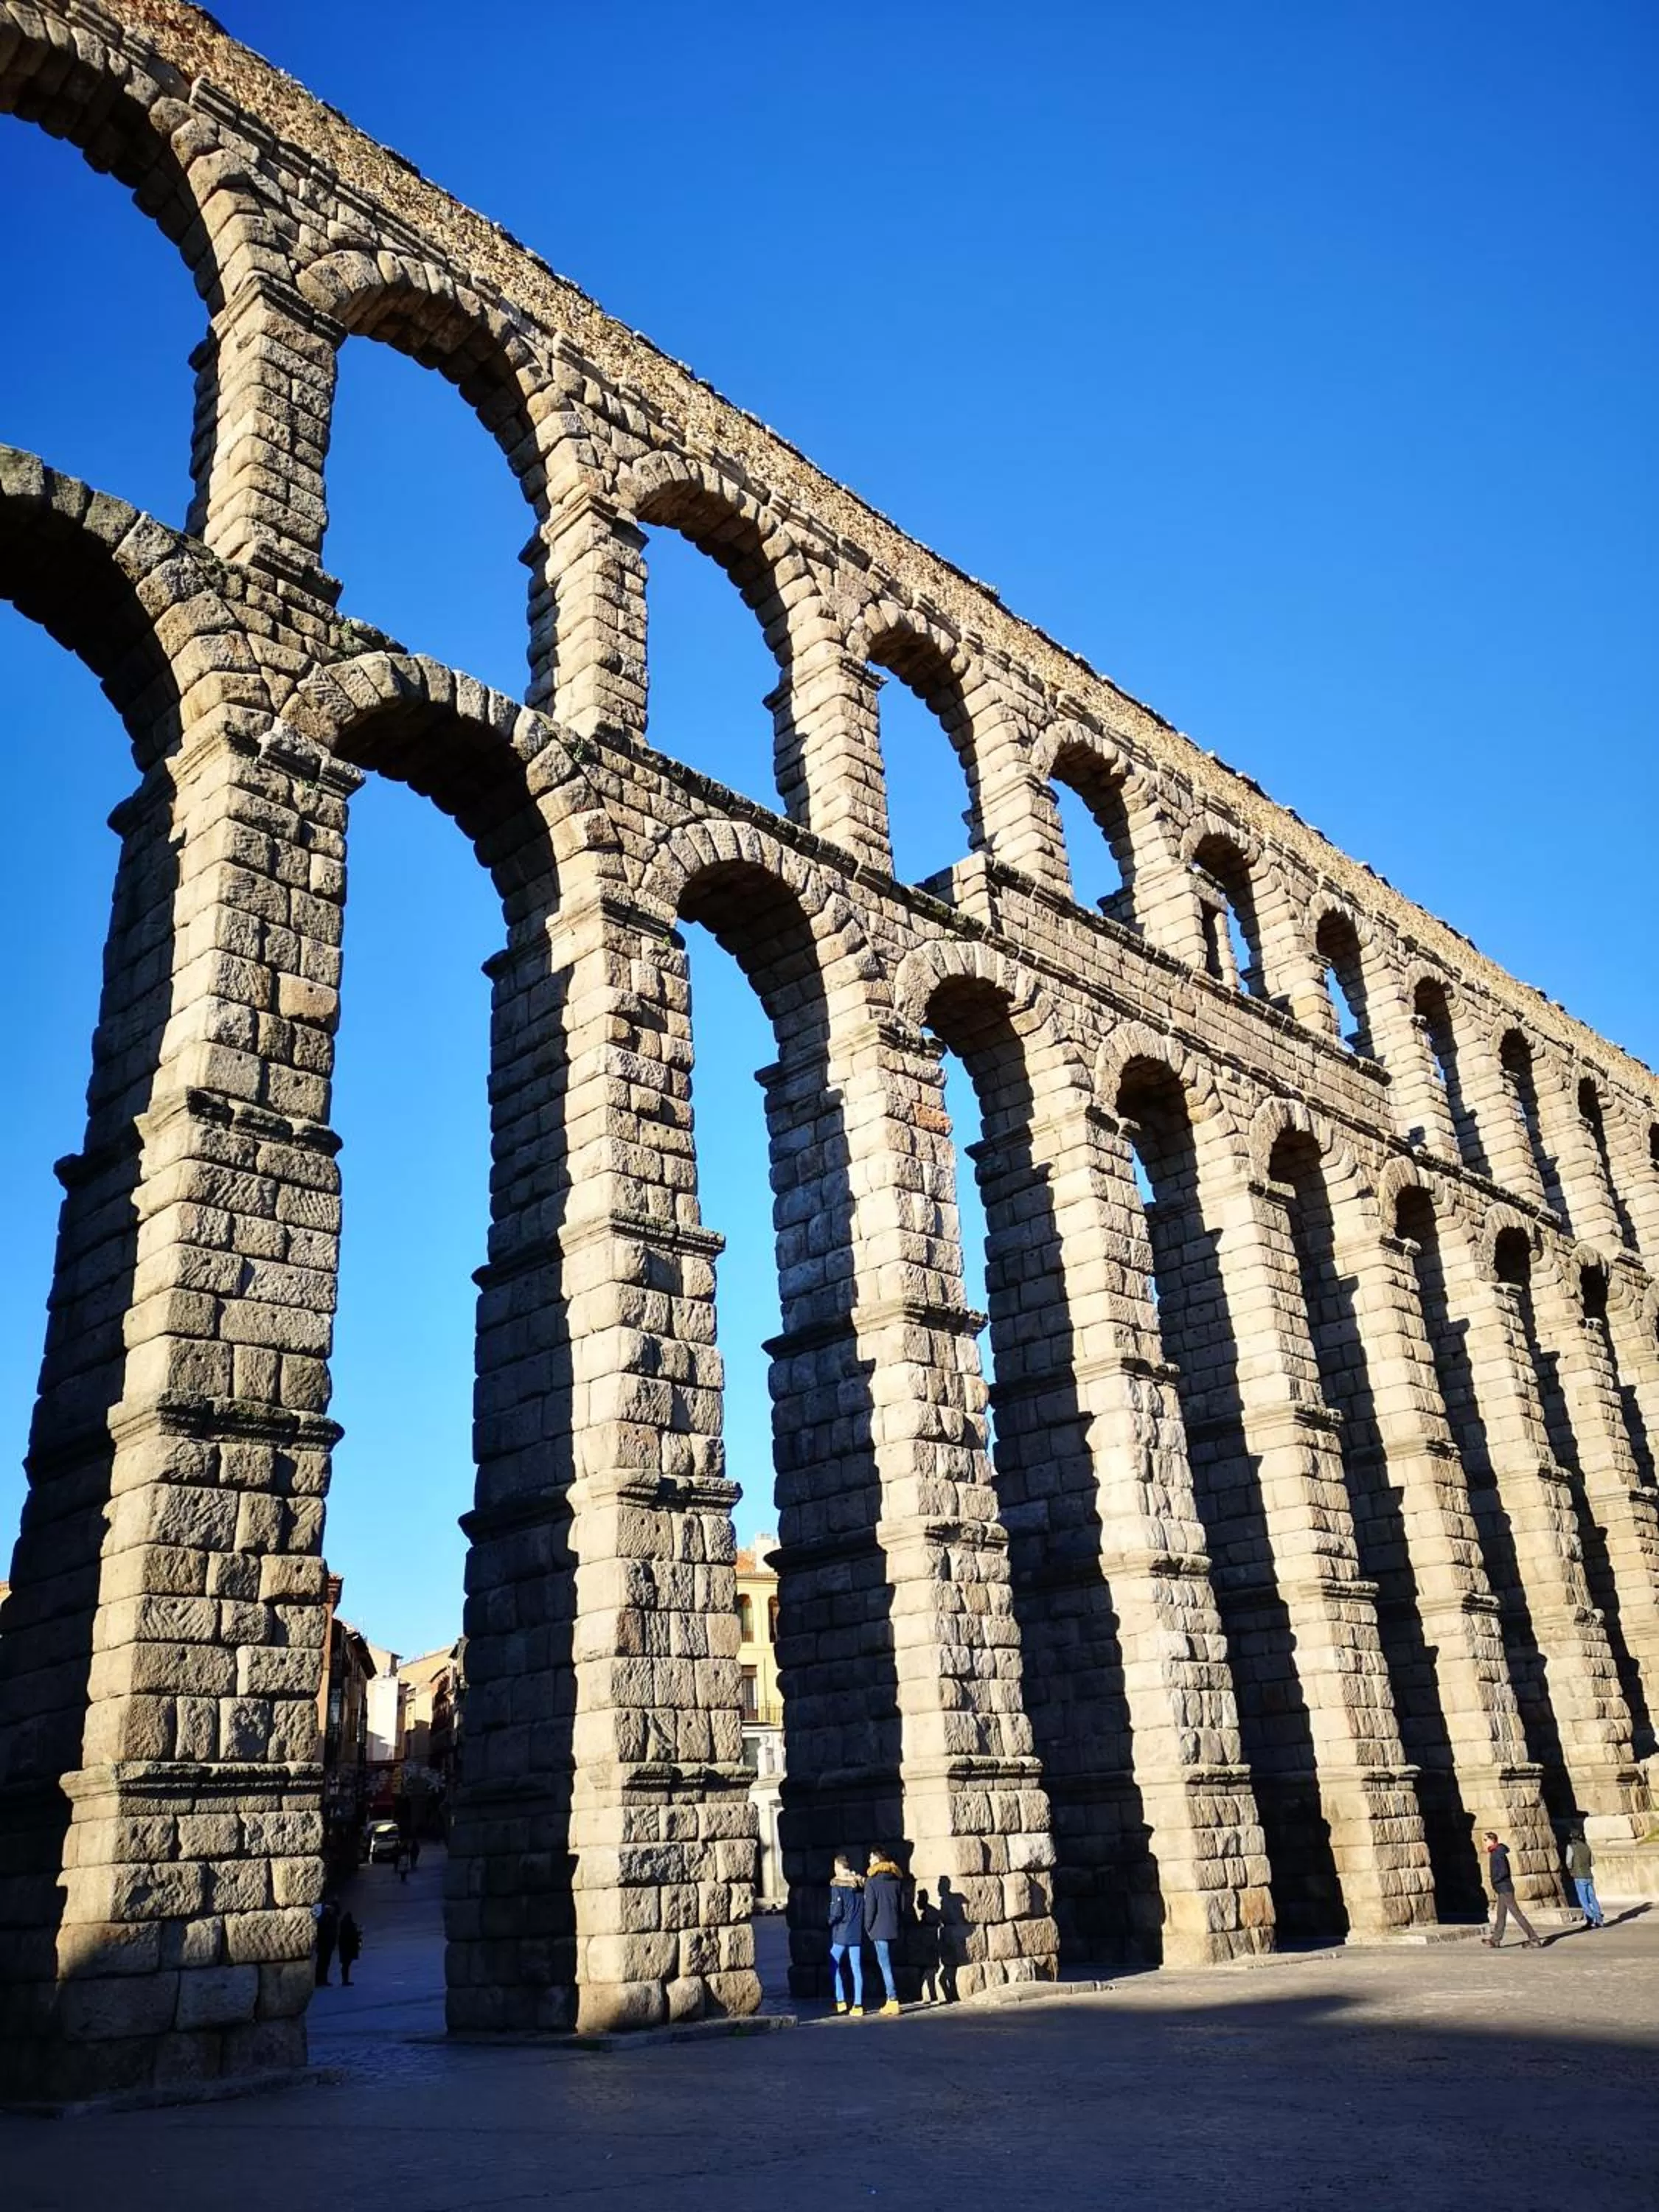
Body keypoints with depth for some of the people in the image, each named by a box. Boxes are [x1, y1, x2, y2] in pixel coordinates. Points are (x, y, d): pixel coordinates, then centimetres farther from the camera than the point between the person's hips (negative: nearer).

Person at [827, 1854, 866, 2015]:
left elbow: (836, 1912, -15)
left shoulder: (837, 1884, -11)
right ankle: (858, 2005, 4)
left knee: (834, 1966, 11)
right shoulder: (860, 1883, 4)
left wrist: (830, 1921, 2)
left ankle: (840, 2002, 5)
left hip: (841, 1933, -4)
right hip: (858, 1932, 4)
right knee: (857, 1968, 7)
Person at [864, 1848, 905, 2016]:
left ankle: (893, 1999, -9)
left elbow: (870, 1906, -11)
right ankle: (892, 1998, 13)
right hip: (893, 1928, 6)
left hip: (879, 1928, -6)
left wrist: (868, 1927, 0)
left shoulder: (872, 1881, -9)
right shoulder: (897, 1878, 10)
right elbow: (902, 1904, 12)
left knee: (885, 1963, -5)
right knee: (887, 1962, 14)